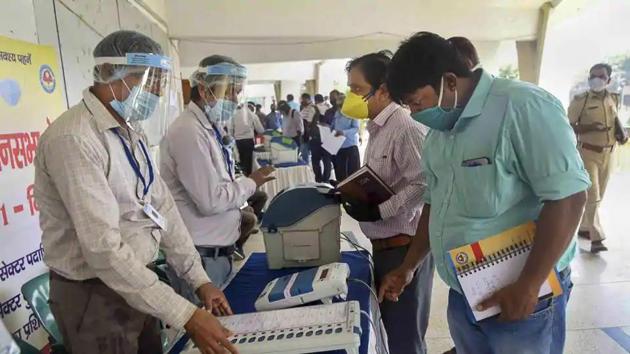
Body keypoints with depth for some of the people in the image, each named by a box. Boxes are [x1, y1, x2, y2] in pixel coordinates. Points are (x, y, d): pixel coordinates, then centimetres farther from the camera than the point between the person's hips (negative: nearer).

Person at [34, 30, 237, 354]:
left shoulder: (129, 130, 5)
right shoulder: (73, 139, -24)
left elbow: (160, 205, 4)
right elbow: (104, 249, -29)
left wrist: (198, 279, 1)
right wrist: (185, 315, -28)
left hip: (136, 282, 8)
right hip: (94, 295, -8)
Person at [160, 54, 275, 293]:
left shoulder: (210, 128, 10)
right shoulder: (190, 132, -21)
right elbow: (210, 201, -24)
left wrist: (240, 214, 7)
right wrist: (251, 183, -10)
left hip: (218, 249, 9)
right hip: (200, 255, -9)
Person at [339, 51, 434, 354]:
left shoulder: (407, 128, -18)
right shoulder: (376, 130, 12)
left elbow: (423, 185, -26)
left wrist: (377, 211, -24)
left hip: (404, 246, -9)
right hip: (383, 245, 9)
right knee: (390, 327, 23)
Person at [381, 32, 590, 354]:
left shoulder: (523, 106, -17)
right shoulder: (437, 133, 6)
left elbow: (567, 197, -20)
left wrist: (528, 287, -20)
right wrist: (408, 267, 12)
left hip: (523, 296, -6)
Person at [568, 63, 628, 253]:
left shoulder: (614, 99, 9)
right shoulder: (580, 100, -8)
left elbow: (615, 122, 23)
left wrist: (621, 134, 2)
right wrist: (589, 127, -24)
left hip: (608, 154, 6)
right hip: (588, 153, -6)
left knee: (598, 195, 12)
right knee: (591, 195, -9)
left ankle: (584, 227, 27)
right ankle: (596, 237, -5)